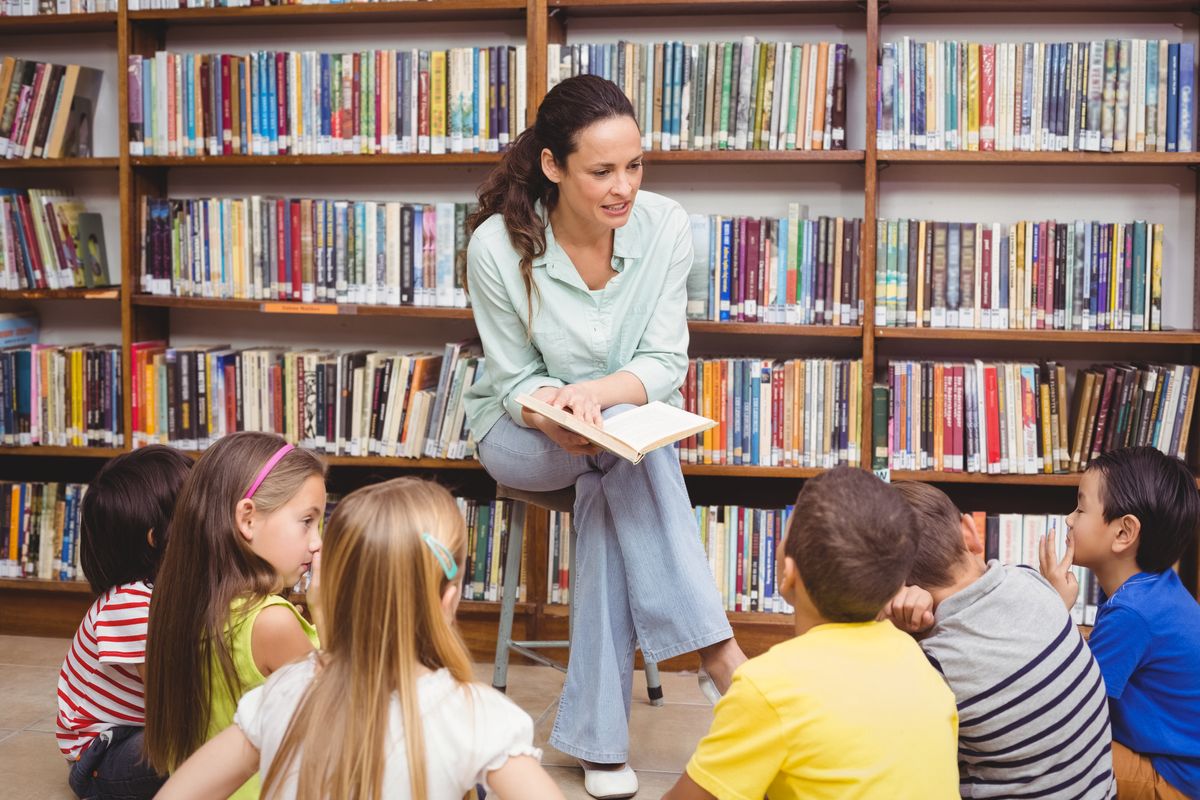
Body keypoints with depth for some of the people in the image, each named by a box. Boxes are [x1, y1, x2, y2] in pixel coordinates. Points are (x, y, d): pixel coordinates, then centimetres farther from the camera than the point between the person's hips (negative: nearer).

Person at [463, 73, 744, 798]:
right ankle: (716, 648, -32)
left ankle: (599, 734, -23)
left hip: (635, 426, 2)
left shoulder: (665, 227, -16)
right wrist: (557, 414, -35)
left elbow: (666, 363, -14)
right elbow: (516, 380, -10)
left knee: (606, 491, -32)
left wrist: (596, 391, -36)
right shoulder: (498, 247, -20)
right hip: (522, 435, -2)